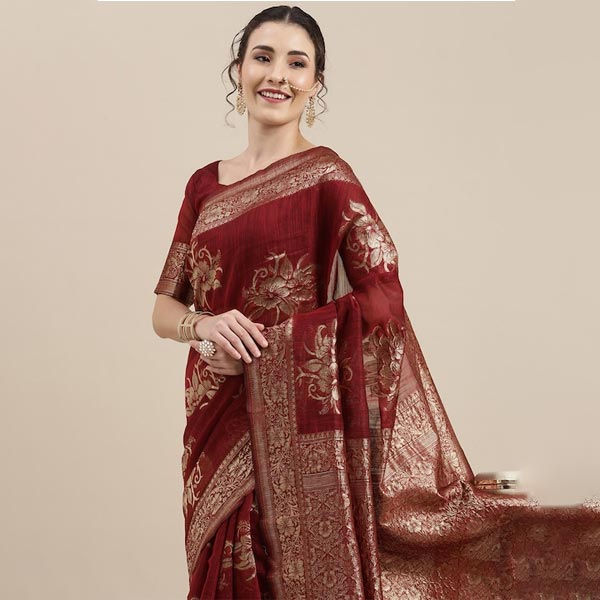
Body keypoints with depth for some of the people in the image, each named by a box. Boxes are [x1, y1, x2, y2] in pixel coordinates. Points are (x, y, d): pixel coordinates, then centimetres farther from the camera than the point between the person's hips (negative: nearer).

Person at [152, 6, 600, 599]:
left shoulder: (326, 176, -6)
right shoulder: (206, 184, 10)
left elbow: (382, 297, -16)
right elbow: (164, 307, 9)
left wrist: (257, 348, -18)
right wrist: (203, 325, -14)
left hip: (295, 422, -5)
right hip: (214, 424, 5)